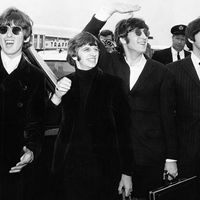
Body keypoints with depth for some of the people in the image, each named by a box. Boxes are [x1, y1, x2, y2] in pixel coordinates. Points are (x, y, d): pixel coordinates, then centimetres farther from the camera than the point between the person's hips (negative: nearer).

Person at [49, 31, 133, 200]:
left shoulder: (113, 83, 0)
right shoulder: (63, 83, 5)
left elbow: (124, 128, 0)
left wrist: (126, 172, -4)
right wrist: (57, 96, -22)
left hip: (104, 170, -1)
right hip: (69, 169, 1)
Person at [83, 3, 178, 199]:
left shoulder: (161, 72, 0)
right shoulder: (111, 64, 4)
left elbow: (168, 116, 1)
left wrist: (171, 159, -1)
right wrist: (111, 9, -12)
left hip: (150, 154, -1)